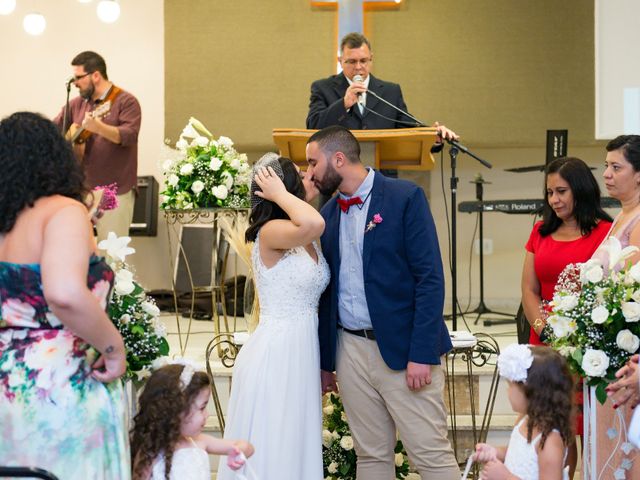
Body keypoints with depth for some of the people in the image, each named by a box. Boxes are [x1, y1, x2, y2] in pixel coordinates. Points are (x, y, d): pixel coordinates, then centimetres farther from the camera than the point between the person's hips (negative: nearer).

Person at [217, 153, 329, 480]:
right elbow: (314, 223, -39)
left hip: (302, 355, 8)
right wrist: (280, 194, -21)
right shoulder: (271, 232, -17)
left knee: (296, 449, 13)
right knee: (270, 453, -2)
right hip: (274, 357, -8)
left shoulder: (308, 240, 10)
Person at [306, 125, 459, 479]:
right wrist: (325, 361, 13)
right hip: (350, 350, 5)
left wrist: (421, 355, -17)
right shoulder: (328, 214, 11)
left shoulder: (406, 198, -6)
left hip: (404, 349, -5)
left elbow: (430, 278, -11)